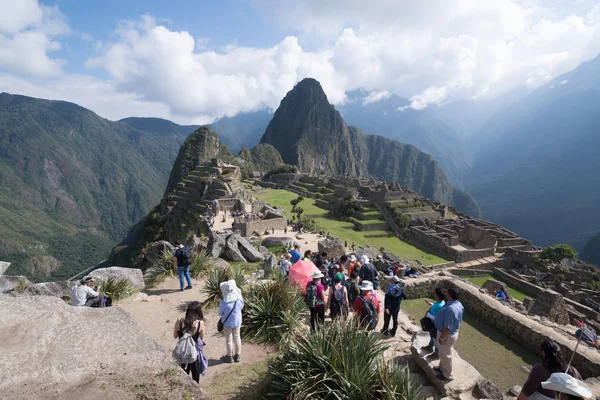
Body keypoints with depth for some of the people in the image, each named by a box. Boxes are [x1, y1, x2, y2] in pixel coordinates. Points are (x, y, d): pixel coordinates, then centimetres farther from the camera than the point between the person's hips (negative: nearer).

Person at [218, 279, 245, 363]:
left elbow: (220, 313, -12)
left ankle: (229, 357, 33)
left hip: (227, 323, -3)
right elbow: (241, 307, -1)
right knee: (237, 337, 21)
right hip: (237, 321, 3)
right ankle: (237, 356, 35)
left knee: (229, 339, 17)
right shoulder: (239, 299, -19)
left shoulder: (224, 302, -29)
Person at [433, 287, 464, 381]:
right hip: (453, 332, 9)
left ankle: (448, 375, 33)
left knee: (446, 355, 14)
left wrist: (442, 338, -18)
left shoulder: (450, 309, -37)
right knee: (443, 353, 28)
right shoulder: (458, 304, -6)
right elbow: (457, 320, 10)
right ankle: (442, 368, 48)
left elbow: (448, 327, -31)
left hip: (447, 335, -9)